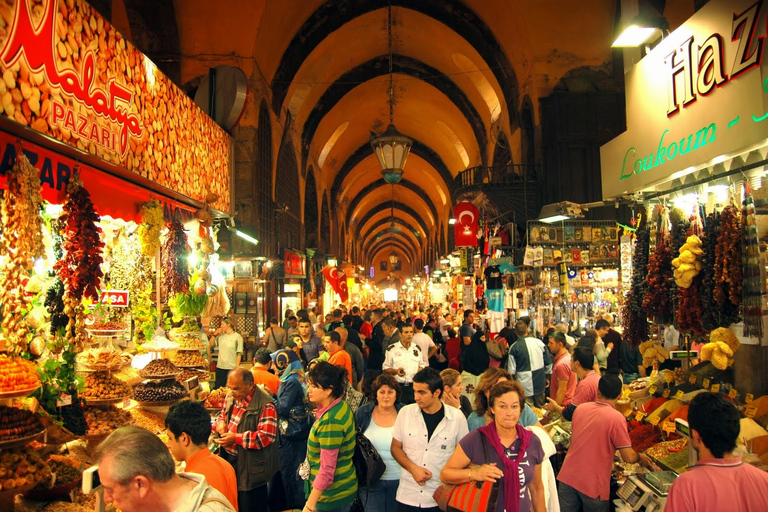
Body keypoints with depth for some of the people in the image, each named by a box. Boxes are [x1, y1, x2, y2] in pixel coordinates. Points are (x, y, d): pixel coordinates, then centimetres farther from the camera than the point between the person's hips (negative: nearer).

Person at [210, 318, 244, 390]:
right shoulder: (220, 336, 10)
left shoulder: (237, 337, -4)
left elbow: (239, 353, -7)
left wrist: (237, 367, -13)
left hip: (232, 368, -5)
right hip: (220, 367, 5)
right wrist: (214, 335, 4)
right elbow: (210, 345, 14)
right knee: (217, 388, 9)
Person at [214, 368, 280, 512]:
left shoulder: (265, 405, -22)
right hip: (231, 463, 7)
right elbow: (222, 415, 21)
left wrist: (236, 438, -25)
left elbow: (267, 437, -26)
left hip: (252, 470, -7)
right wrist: (220, 422, -4)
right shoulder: (231, 399, 5)